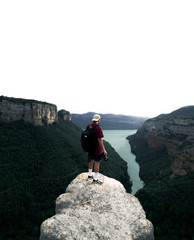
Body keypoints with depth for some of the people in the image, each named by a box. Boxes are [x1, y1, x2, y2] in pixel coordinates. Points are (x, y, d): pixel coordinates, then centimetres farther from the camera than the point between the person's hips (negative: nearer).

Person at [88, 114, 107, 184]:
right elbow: (100, 140, -25)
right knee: (97, 163, 5)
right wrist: (104, 150, -19)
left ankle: (90, 175, 39)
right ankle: (95, 179, 16)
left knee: (91, 161, 23)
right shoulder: (98, 128, -24)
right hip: (97, 150, -8)